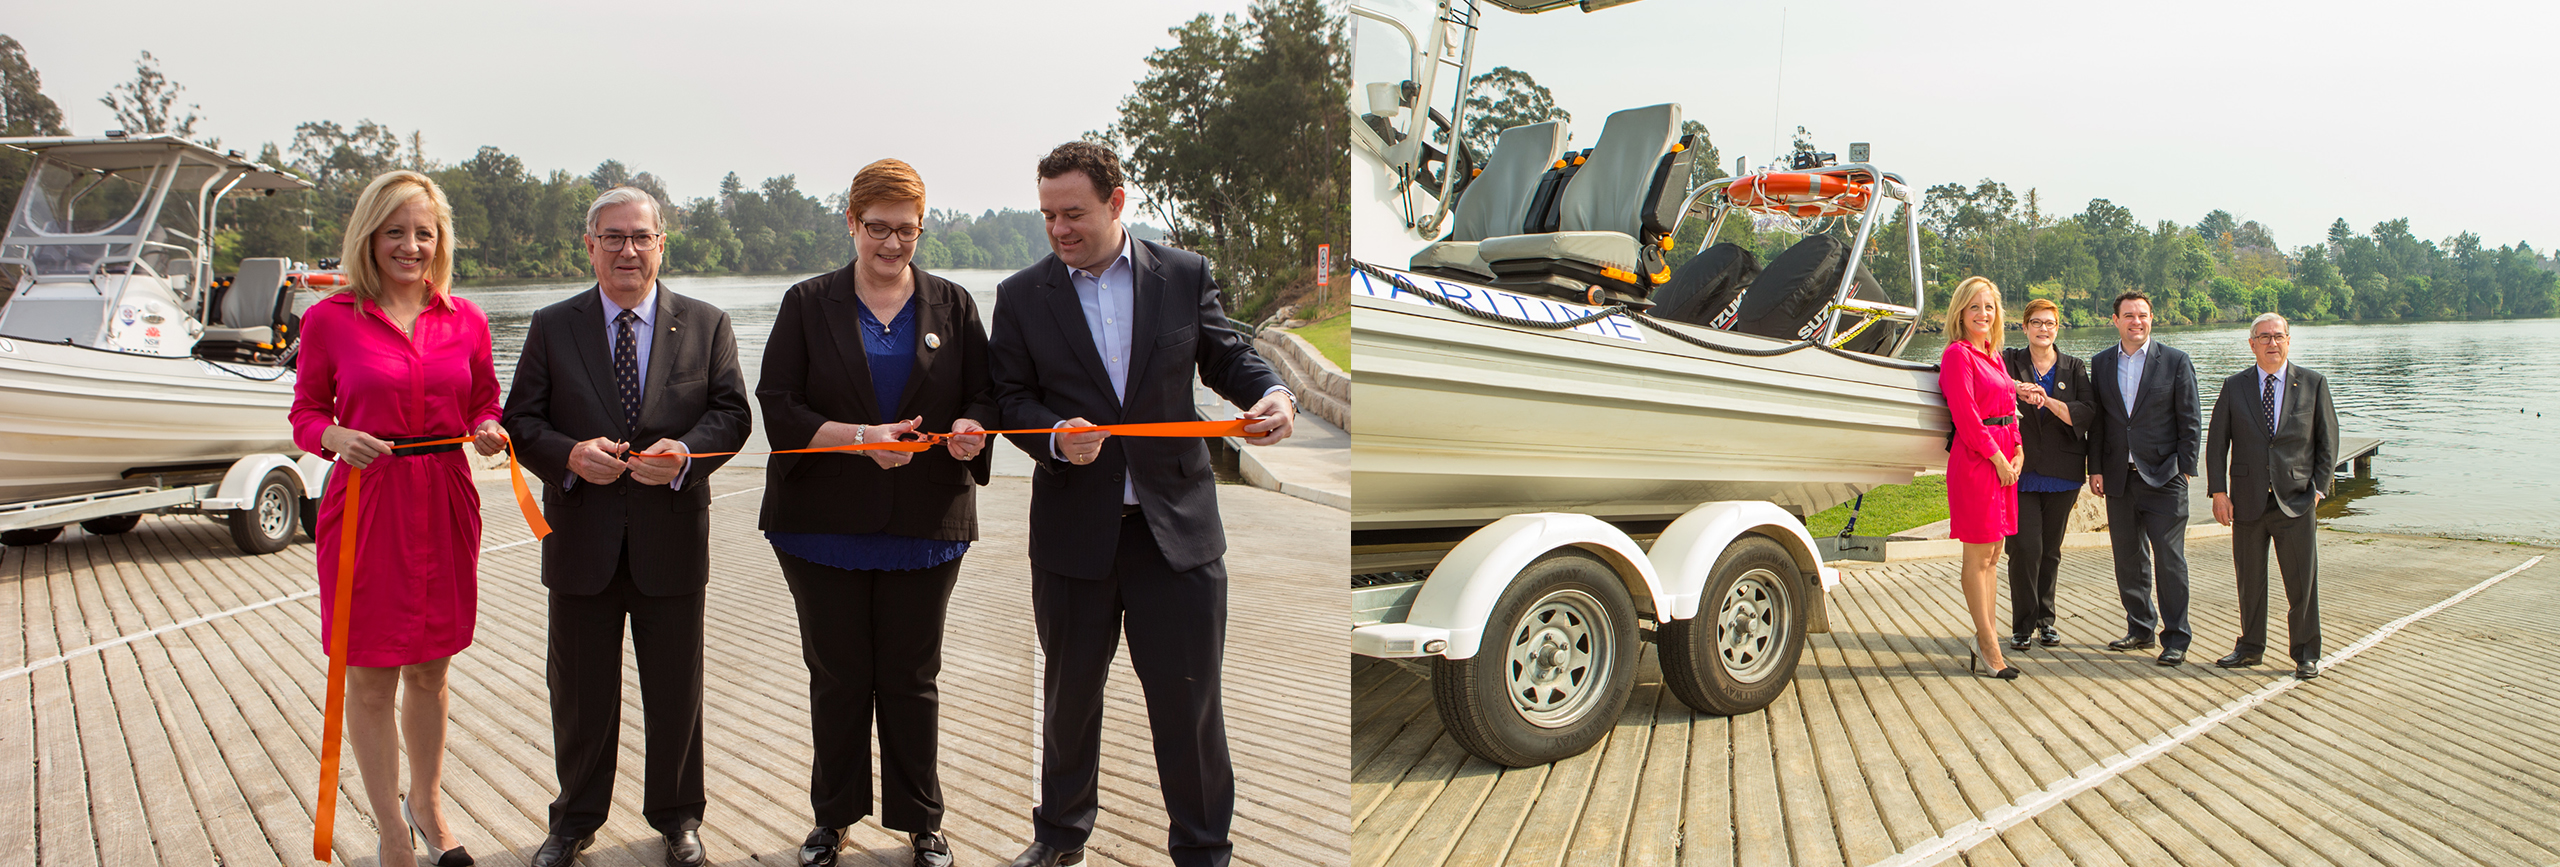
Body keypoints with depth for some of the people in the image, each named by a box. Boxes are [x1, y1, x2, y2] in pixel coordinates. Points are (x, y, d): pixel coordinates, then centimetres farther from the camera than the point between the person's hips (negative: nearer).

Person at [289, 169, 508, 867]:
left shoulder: (465, 320, 4)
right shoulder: (329, 319, -4)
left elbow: (484, 405, 14)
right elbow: (306, 414, 3)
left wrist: (490, 432, -8)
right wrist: (335, 437, -18)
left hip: (446, 503, 3)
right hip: (365, 505, -3)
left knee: (429, 671, 15)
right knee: (370, 678, 5)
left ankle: (426, 807, 34)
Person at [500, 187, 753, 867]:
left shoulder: (706, 325, 4)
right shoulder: (551, 327, 4)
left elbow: (731, 412, -2)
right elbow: (521, 421, 1)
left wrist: (685, 452, -21)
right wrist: (571, 455, -19)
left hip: (673, 536, 0)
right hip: (582, 538, 0)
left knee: (675, 690, 11)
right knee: (580, 693, 11)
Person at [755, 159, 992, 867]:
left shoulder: (952, 306, 8)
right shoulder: (808, 304, 4)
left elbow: (983, 397, 8)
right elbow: (777, 408, -3)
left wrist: (971, 428, -16)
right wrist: (861, 437, -17)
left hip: (925, 524, 1)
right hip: (824, 523, 0)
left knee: (911, 679, 7)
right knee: (837, 677, 8)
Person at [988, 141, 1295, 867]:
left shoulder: (1185, 275, 2)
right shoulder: (1022, 296, 2)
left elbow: (1226, 355, 7)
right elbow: (1012, 397, 1)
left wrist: (1270, 393, -14)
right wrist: (1057, 437, -19)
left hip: (1176, 525, -1)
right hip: (1073, 528, 1)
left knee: (1189, 696, 3)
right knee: (1069, 690, 16)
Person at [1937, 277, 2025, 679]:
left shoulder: (1993, 356, 16)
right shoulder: (1957, 354, -10)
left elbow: (2007, 409, 19)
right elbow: (1966, 416, -15)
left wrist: (2018, 452, 4)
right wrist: (1998, 458, -13)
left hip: (2003, 459, 9)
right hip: (1976, 460, -9)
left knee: (1993, 554, 12)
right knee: (1978, 557, -2)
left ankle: (1984, 638, 19)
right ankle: (1988, 643, 4)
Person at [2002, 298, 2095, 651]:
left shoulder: (2074, 368, 9)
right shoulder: (2009, 360, 5)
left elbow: (2087, 413, -3)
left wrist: (2048, 400, -18)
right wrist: (2014, 387, -27)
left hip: (2062, 474, 2)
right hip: (2021, 472, -2)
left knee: (2051, 550, 8)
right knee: (2025, 548, -9)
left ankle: (2045, 619, 21)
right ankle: (2022, 625, 1)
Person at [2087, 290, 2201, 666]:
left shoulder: (2175, 361, 0)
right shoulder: (2101, 363, 9)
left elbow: (2190, 421, 0)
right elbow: (2096, 421, 10)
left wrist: (2185, 469, -6)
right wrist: (2095, 469, 4)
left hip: (2163, 479, -4)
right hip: (2119, 477, 4)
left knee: (2170, 560, -3)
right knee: (2128, 559, 10)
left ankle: (2175, 638, 5)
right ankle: (2141, 629, 22)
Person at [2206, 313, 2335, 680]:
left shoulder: (2313, 384, 3)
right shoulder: (2234, 387, 5)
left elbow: (2328, 441, 7)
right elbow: (2217, 442, 5)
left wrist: (2319, 486, -2)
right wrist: (2219, 491, -2)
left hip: (2296, 500, -1)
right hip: (2248, 500, 1)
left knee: (2303, 581, 2)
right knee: (2249, 580, 9)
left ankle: (2306, 653, 14)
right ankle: (2250, 647, 21)